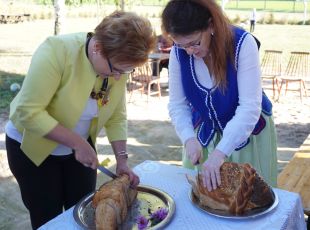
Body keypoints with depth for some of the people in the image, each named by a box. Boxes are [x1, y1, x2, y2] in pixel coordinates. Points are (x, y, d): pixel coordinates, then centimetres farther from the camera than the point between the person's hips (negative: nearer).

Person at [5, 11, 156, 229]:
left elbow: (117, 117, -4)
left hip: (79, 146, 5)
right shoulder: (57, 51, -30)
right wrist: (78, 143, -29)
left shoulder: (118, 64, -13)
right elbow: (28, 112, -30)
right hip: (34, 146, -4)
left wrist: (122, 159, -13)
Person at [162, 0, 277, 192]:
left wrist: (220, 152, -37)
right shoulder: (179, 52, -14)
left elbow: (250, 107, -30)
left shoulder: (242, 44, -25)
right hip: (204, 133, 3)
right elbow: (177, 104, -10)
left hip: (247, 131, -2)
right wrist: (189, 139, -26)